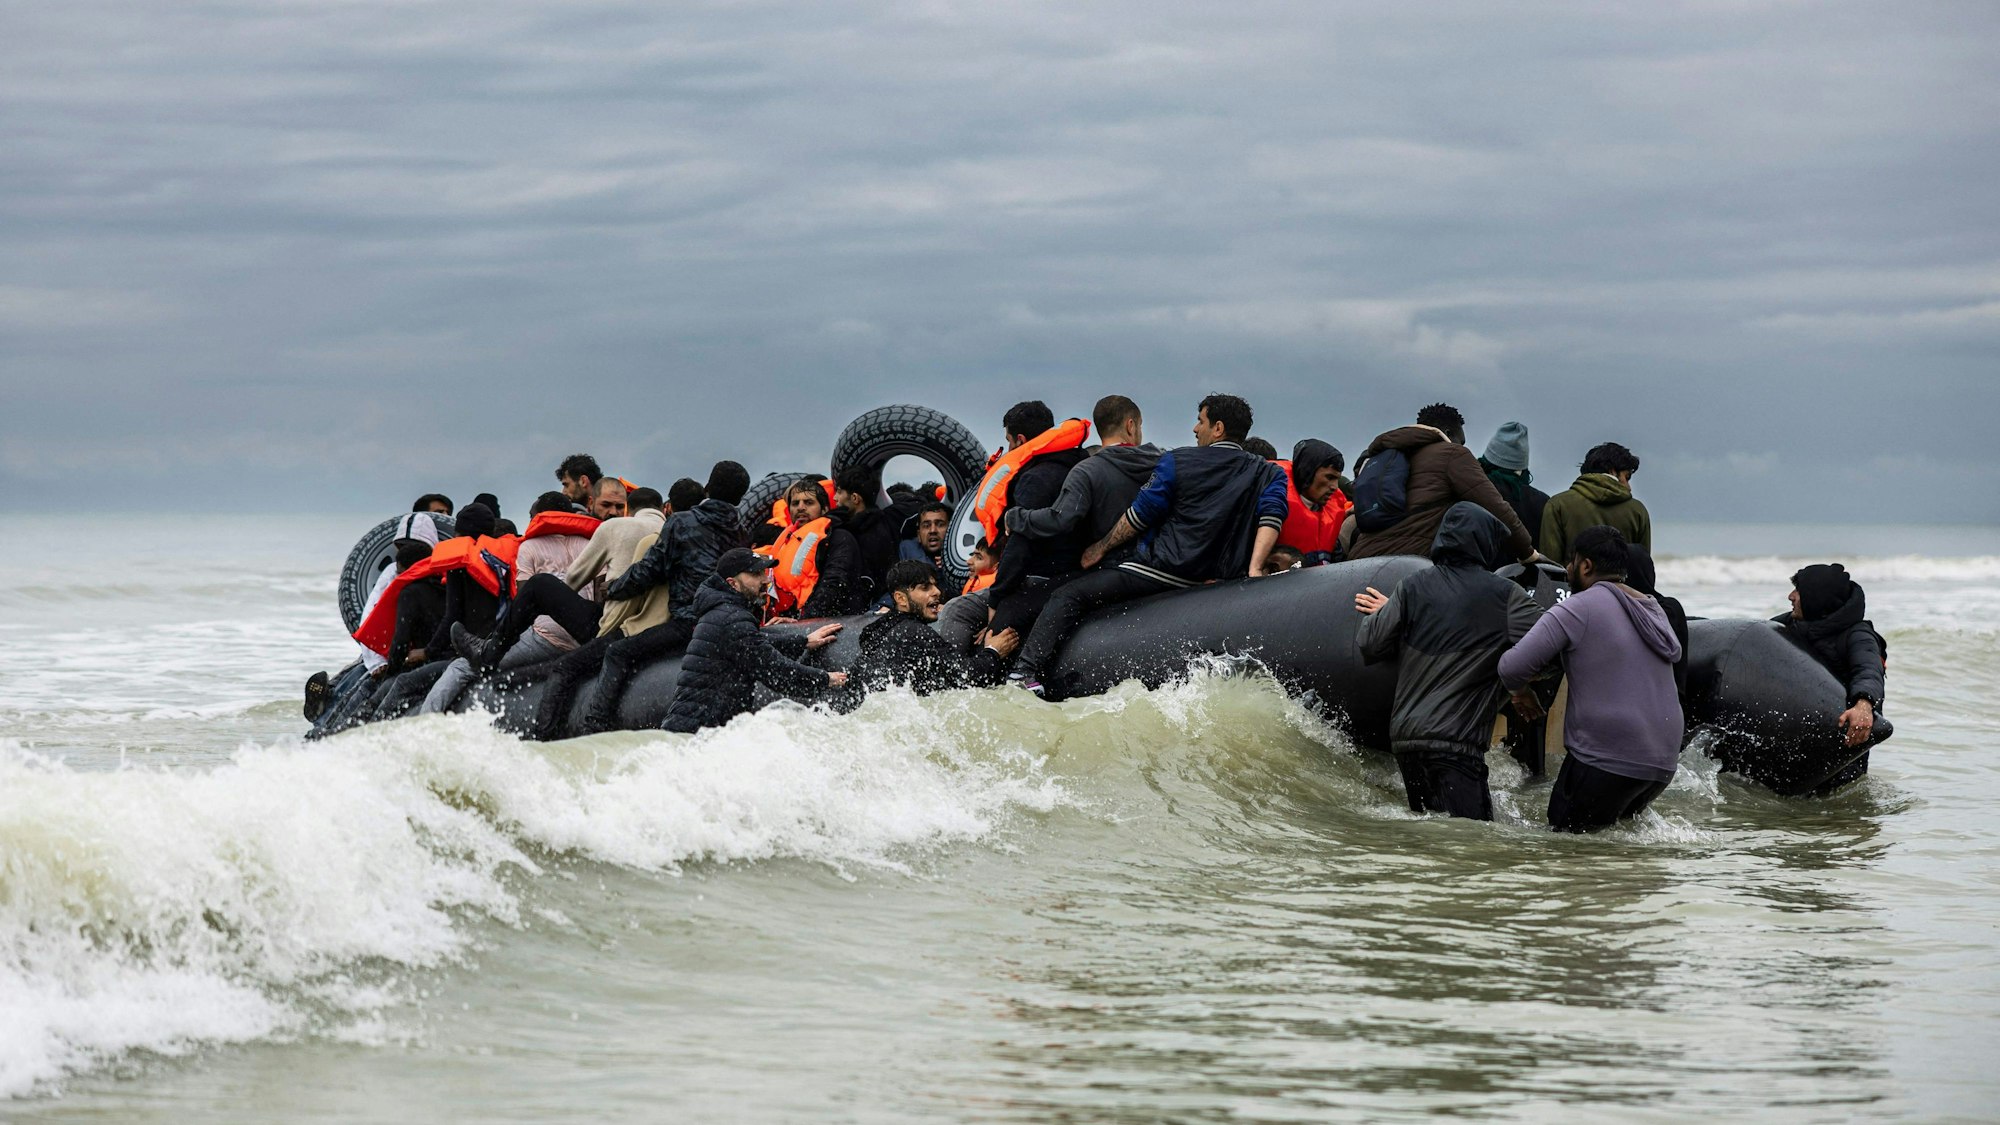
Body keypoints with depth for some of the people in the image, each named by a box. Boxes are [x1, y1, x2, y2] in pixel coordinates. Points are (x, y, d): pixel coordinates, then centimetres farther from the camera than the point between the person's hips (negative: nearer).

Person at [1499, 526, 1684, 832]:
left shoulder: (1576, 609, -8)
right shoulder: (1654, 610, 17)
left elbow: (1511, 667, -14)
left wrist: (1521, 691, 11)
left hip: (1607, 758, -8)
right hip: (1664, 762, 8)